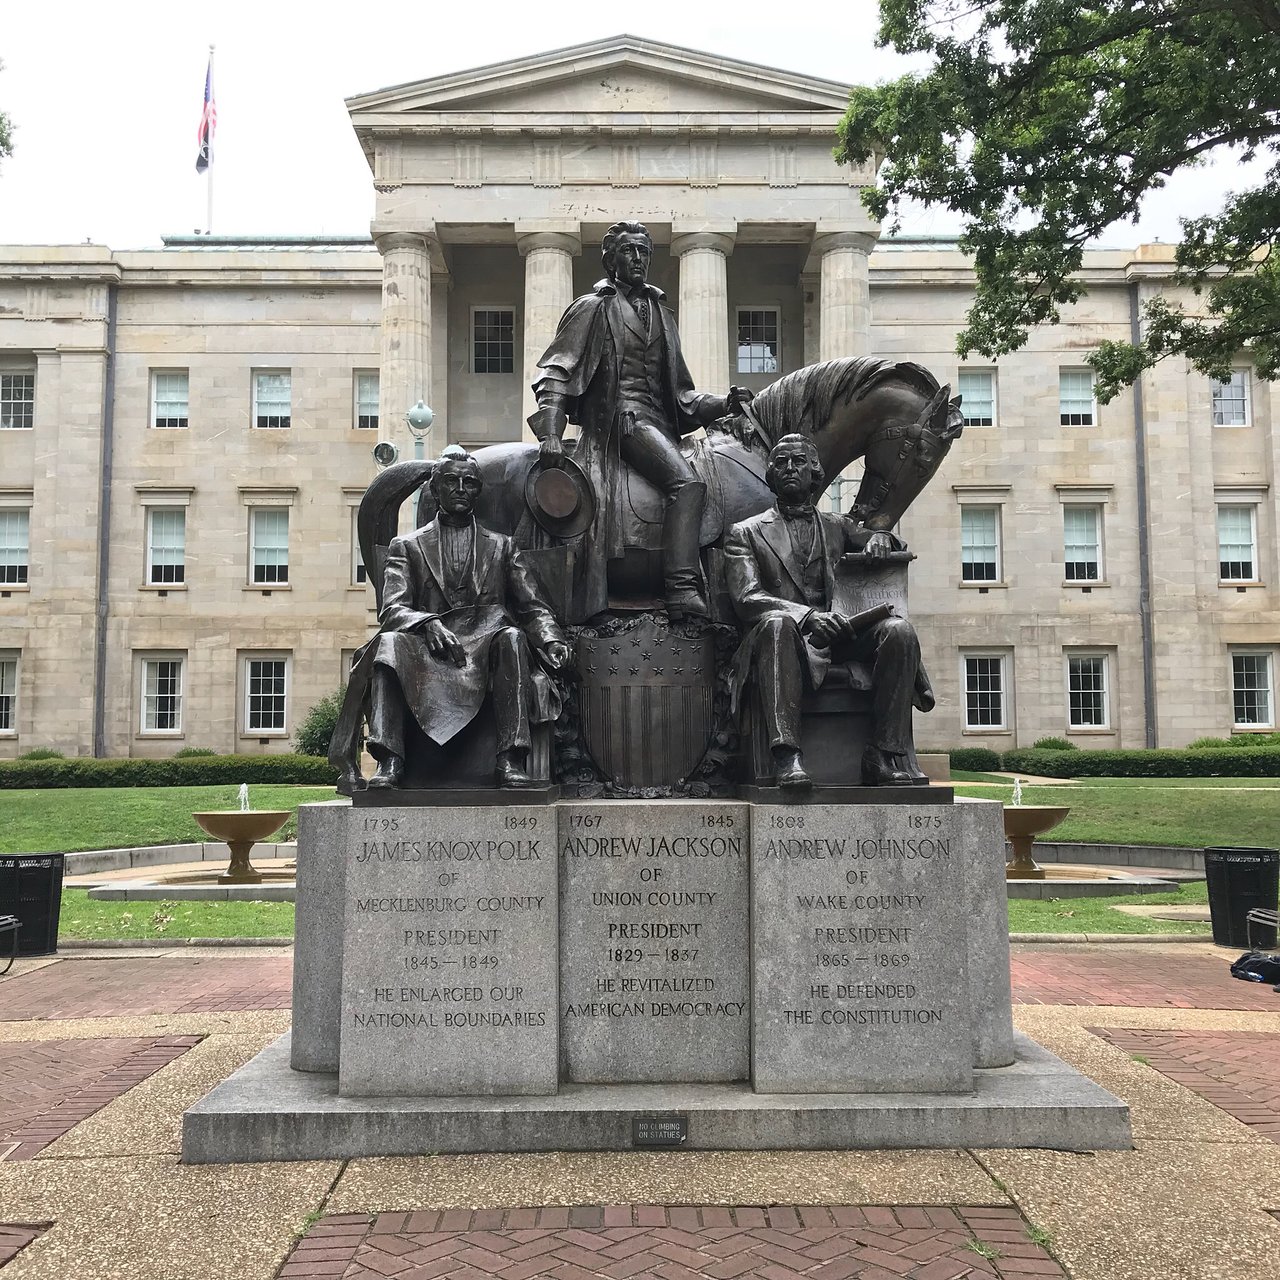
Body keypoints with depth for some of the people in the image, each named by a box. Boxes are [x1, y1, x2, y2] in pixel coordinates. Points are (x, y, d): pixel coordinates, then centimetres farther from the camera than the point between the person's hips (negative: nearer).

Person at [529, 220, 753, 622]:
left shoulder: (659, 313, 26)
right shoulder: (592, 308, 7)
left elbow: (677, 392, 27)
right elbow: (555, 371, -1)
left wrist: (723, 403, 10)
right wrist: (550, 433, -16)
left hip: (659, 421, 8)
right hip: (620, 417, -8)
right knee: (687, 483, -30)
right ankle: (684, 594, -37)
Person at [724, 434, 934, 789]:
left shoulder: (837, 527, 25)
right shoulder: (745, 533, 14)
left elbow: (898, 551, 26)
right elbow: (746, 597, -2)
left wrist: (880, 538, -1)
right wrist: (806, 615, -21)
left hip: (838, 637, 3)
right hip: (788, 638, -3)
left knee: (899, 630, -24)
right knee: (777, 623, -37)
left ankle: (887, 755, -25)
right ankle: (786, 755, -44)